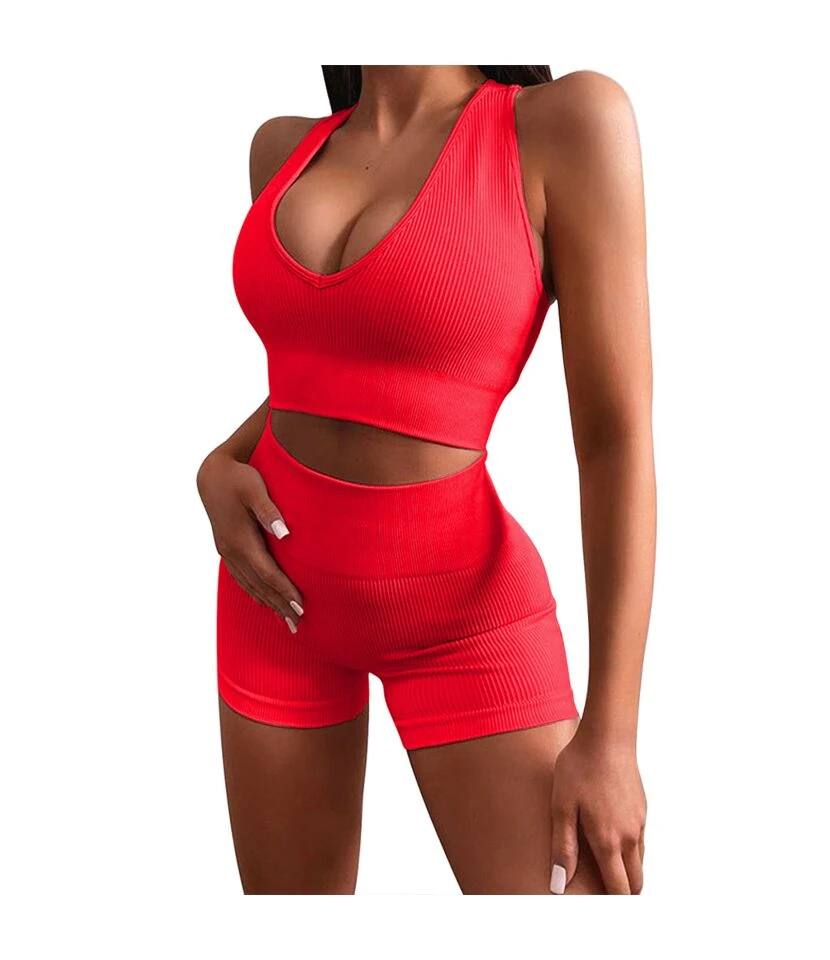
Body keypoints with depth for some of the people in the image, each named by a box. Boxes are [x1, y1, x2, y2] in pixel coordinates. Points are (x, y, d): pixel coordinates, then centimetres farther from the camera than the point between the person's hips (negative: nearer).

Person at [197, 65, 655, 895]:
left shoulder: (569, 121, -13)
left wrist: (610, 732, -16)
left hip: (462, 616, -4)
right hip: (284, 600, 5)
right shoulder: (284, 150, 3)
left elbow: (618, 439, -14)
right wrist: (218, 470, -2)